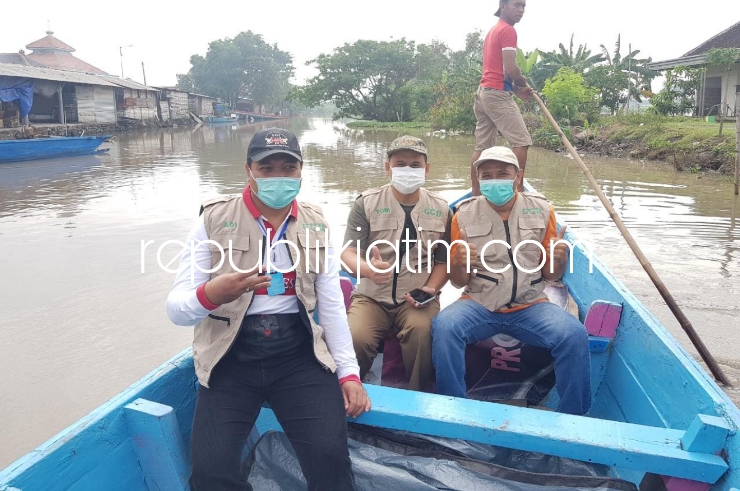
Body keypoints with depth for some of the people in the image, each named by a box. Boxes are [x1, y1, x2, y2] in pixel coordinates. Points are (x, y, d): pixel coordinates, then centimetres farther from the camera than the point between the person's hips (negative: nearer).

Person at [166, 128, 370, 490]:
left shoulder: (316, 225, 6)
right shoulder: (214, 220, -3)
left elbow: (332, 304, 6)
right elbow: (176, 308, -8)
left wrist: (349, 372, 0)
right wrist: (210, 294, -30)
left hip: (299, 354, 1)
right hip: (232, 357, 0)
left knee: (330, 457, -16)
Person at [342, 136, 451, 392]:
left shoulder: (441, 209, 6)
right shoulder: (366, 203, 0)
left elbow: (443, 260, 9)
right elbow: (348, 253, -8)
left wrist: (430, 289, -12)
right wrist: (368, 269, -32)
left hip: (417, 297, 1)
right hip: (371, 296, 0)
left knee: (422, 331, -32)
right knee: (354, 338, -27)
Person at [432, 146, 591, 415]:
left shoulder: (541, 210, 6)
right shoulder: (464, 214, 2)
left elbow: (550, 275, 9)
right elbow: (458, 282, 5)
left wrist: (559, 259, -14)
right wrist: (459, 264, -18)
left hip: (530, 305, 1)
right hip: (478, 304, -1)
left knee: (575, 335, -25)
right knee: (443, 327, -30)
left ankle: (572, 419, -3)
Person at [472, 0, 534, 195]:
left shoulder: (493, 30, 23)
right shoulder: (508, 30, -8)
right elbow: (510, 70, -16)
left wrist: (517, 90, 12)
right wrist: (523, 83, 4)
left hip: (483, 92, 10)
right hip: (497, 94, -10)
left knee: (482, 147, 8)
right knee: (522, 141, -8)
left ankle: (475, 194, 9)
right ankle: (518, 191, -9)